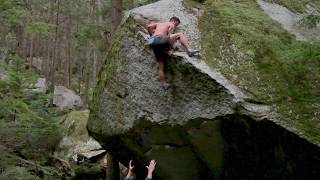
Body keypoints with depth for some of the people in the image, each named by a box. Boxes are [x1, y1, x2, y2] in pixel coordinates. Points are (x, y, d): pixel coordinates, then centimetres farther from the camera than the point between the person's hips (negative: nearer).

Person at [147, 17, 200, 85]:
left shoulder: (159, 24, 33)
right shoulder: (171, 25, 15)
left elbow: (149, 26, 18)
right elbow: (169, 36, 1)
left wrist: (152, 35, 27)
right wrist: (170, 49, 0)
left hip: (153, 44, 7)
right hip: (159, 39, -7)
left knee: (161, 66, 11)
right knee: (180, 35, -2)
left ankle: (163, 84, 9)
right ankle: (189, 50, -21)